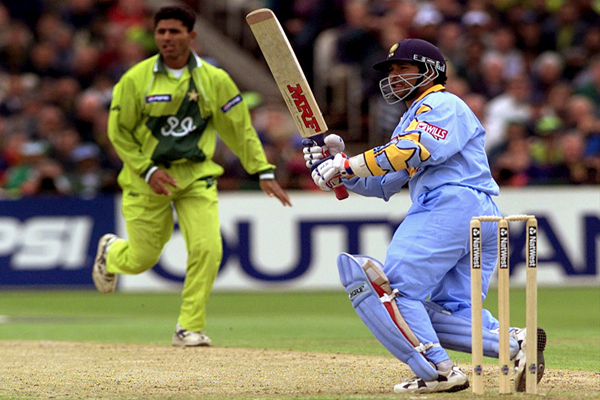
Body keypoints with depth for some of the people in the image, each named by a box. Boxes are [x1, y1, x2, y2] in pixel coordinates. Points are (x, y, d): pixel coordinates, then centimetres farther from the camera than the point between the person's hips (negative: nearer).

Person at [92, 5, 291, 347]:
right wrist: (149, 170, -14)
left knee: (207, 249, -16)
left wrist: (264, 173, -2)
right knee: (142, 259, 6)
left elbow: (240, 129, 3)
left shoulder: (215, 80, -4)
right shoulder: (136, 79, -9)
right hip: (147, 178, -1)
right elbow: (118, 132, -3)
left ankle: (190, 327, -1)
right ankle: (111, 252, 44)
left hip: (197, 176, 1)